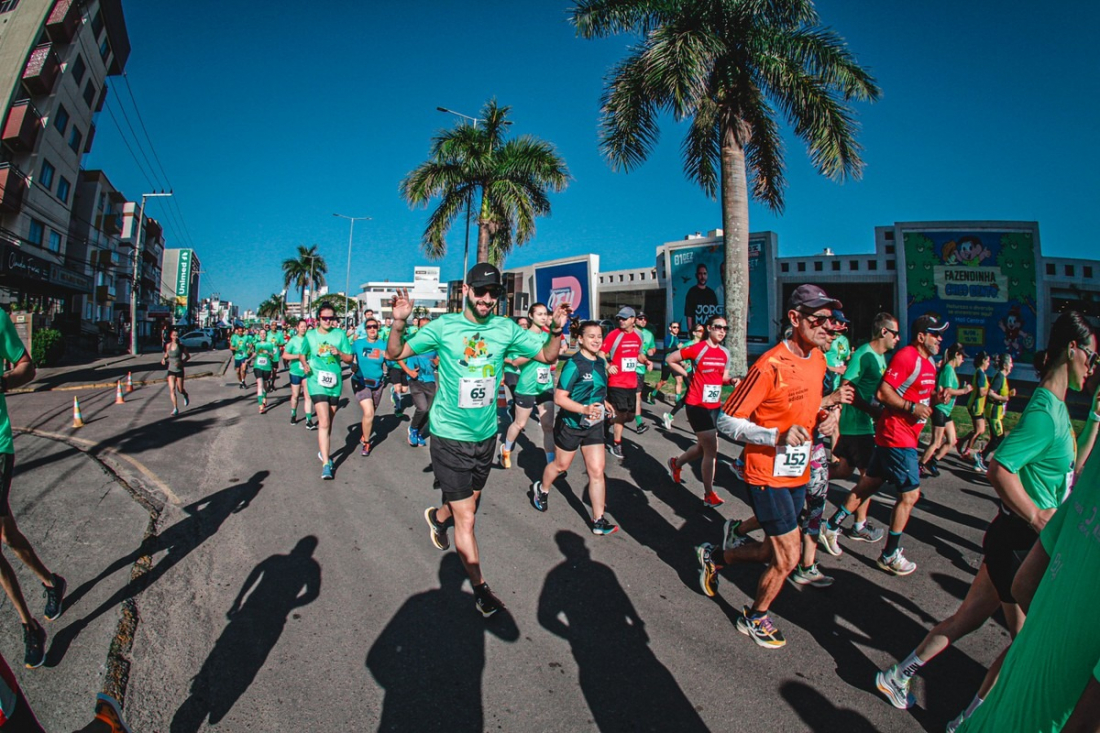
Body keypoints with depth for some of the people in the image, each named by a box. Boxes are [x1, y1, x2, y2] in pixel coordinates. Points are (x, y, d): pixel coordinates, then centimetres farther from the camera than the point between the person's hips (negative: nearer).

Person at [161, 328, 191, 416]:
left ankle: (186, 396, 42)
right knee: (172, 389, -8)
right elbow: (166, 354, 20)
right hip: (171, 370, 2)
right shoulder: (168, 345, 3)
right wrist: (164, 358, -2)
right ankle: (175, 408, -5)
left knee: (180, 390, 5)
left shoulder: (181, 346, -7)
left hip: (179, 370, -2)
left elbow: (188, 356, 0)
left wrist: (181, 362, -15)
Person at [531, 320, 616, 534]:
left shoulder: (601, 362, 3)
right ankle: (541, 489, 46)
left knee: (597, 471, 0)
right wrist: (585, 409, -34)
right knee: (561, 465, 16)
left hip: (594, 425, 5)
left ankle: (598, 520, 9)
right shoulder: (574, 364, -20)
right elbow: (559, 397, -25)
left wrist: (601, 402, 9)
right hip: (570, 424, -5)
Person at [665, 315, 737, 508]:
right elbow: (670, 359, -7)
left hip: (715, 406, 7)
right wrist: (688, 375, -8)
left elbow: (723, 378, 14)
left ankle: (676, 463, 46)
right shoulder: (698, 349, -14)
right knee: (711, 449, -4)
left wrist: (732, 381, -7)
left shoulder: (725, 353, 5)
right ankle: (709, 495, 12)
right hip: (698, 406, -7)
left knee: (703, 447, 19)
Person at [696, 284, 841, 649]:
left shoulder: (818, 359, 4)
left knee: (776, 552, 18)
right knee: (788, 558, 1)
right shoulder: (770, 365, -23)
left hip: (797, 473, 8)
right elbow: (726, 422, -22)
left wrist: (825, 417, 0)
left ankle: (714, 557, 42)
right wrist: (777, 435, -33)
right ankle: (755, 617, 29)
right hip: (768, 474, -8)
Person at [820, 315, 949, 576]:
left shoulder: (929, 362, 15)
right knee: (910, 493, -2)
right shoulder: (906, 357, -16)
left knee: (869, 484, 13)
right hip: (897, 437, -10)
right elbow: (883, 393, -21)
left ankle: (831, 527, 22)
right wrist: (912, 407, -24)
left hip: (897, 437, 10)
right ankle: (890, 556, 12)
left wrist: (935, 398, 4)